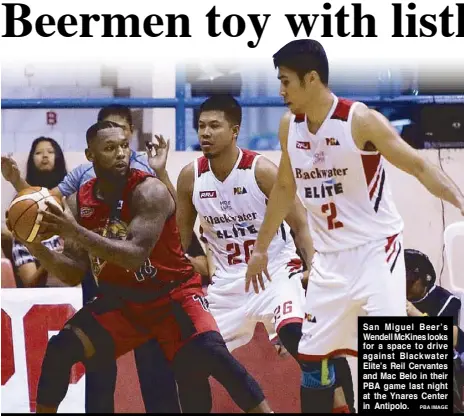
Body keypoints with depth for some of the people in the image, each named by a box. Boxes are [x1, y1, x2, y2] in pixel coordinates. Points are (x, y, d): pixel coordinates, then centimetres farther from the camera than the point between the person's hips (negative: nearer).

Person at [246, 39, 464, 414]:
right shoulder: (289, 127, 4)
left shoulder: (361, 120, -16)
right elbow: (284, 188, 19)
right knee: (312, 357, 8)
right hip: (330, 258, 6)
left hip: (376, 249, -6)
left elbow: (418, 166, -15)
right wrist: (261, 248, 24)